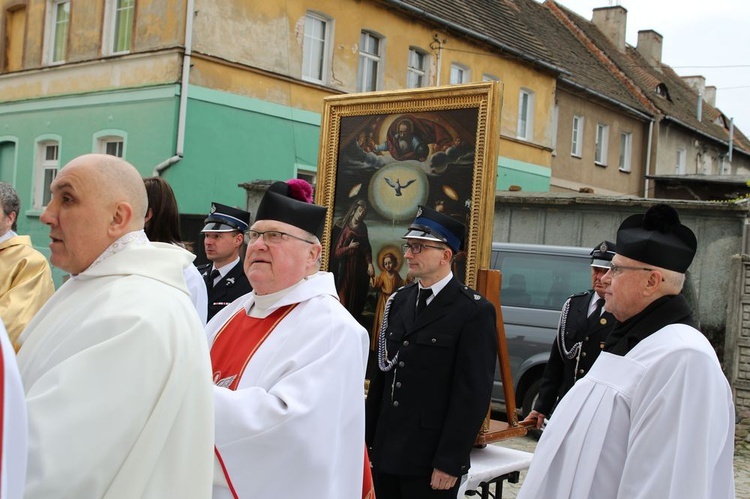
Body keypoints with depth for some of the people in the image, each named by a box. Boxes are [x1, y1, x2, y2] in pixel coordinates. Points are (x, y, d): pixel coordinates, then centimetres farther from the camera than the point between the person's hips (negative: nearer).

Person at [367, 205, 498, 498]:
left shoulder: (474, 311, -10)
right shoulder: (399, 300, 10)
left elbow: (473, 394, -13)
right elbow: (382, 372, 12)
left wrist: (450, 462, -14)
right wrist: (368, 437, 10)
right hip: (386, 453, 6)